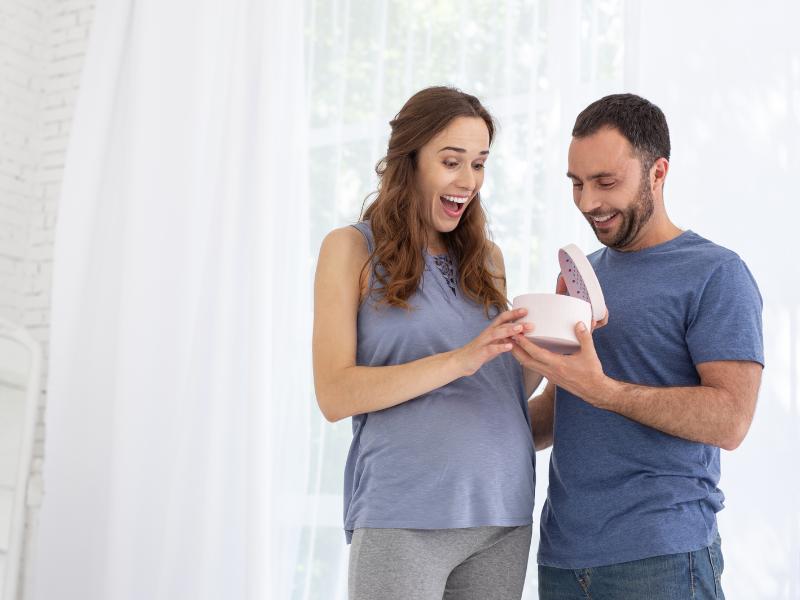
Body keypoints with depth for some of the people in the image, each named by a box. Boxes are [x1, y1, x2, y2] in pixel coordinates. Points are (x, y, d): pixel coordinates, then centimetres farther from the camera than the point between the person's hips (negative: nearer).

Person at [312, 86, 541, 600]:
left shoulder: (486, 257, 15)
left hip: (504, 513, 5)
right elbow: (335, 394, -10)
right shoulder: (351, 248, 0)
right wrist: (460, 359, -18)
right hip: (405, 516, -5)